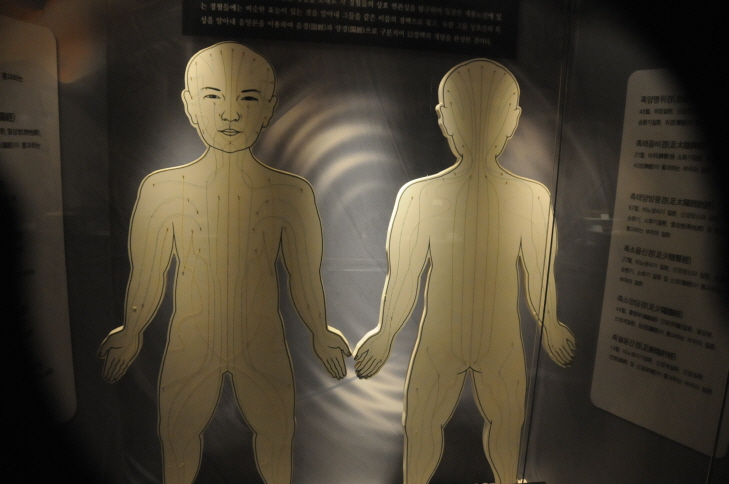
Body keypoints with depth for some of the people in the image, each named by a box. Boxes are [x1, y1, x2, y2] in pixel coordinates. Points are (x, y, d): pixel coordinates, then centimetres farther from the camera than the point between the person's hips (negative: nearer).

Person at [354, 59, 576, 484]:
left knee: (423, 426, 23)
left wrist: (384, 336, 3)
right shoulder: (534, 196, -17)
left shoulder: (419, 195, -22)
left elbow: (401, 282, -14)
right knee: (505, 423, 29)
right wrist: (551, 328, 13)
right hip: (501, 345, 2)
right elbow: (541, 281, -6)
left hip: (440, 345, -1)